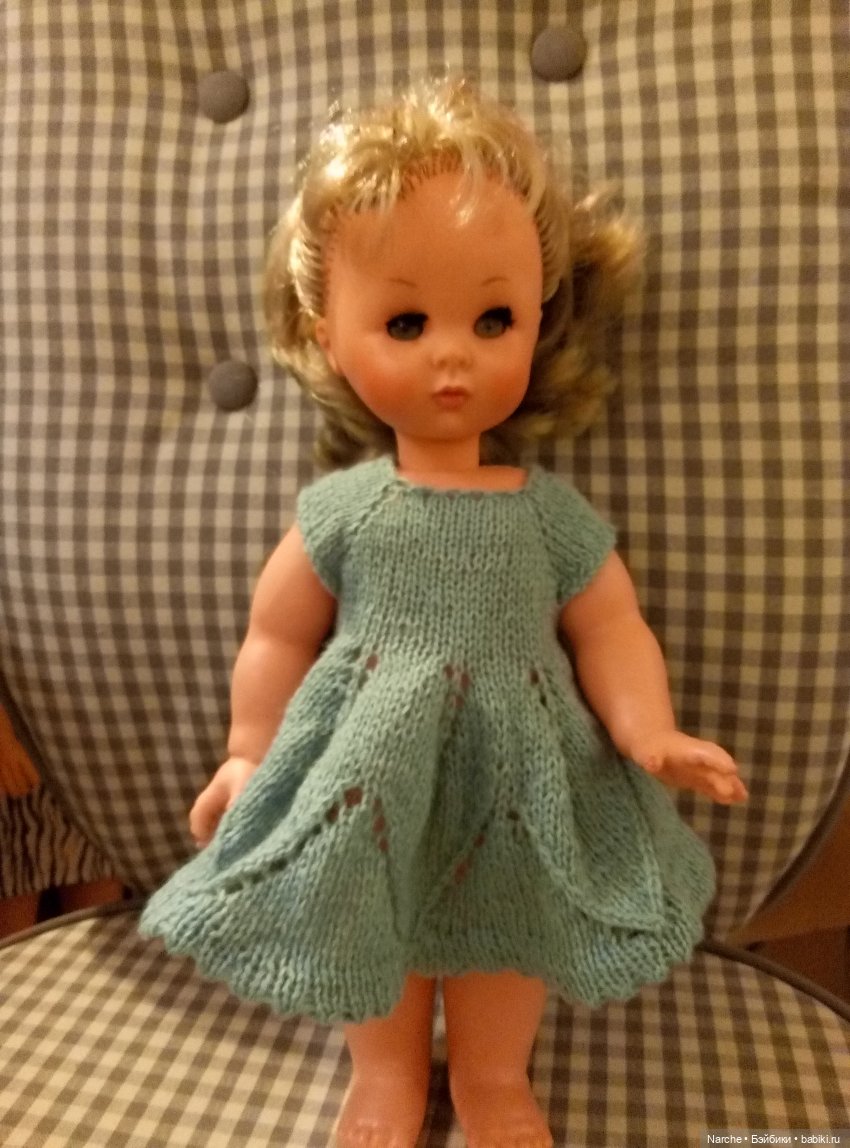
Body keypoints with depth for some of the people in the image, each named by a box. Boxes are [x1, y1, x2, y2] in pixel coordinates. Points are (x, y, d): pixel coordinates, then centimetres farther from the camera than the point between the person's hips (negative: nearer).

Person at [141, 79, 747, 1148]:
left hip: (516, 794, 1)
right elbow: (278, 638, -2)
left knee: (505, 931, 21)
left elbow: (612, 633, -4)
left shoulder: (557, 515, -10)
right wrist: (247, 755, 3)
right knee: (373, 934, 19)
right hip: (372, 793, 0)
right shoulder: (338, 512, -12)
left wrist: (651, 736, -19)